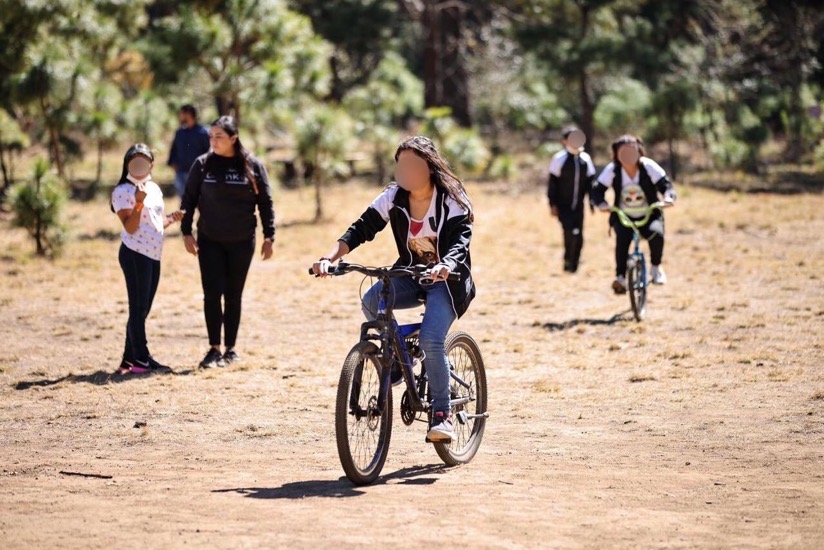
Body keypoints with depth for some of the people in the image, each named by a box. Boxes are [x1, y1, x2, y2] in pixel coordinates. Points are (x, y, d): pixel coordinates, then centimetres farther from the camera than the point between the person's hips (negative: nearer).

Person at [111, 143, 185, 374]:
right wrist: (138, 202, -25)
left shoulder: (154, 189, 17)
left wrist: (171, 219, 8)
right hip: (135, 253, -8)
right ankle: (141, 359, -3)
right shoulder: (123, 191, -8)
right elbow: (130, 227, -15)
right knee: (138, 308, -6)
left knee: (142, 310, 10)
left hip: (154, 255, 8)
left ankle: (129, 359, 15)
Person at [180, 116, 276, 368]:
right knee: (212, 293, -7)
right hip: (210, 241, 0)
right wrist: (186, 232, -1)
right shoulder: (203, 164, 0)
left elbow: (265, 203, 3)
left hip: (242, 242, 0)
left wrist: (269, 237, 0)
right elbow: (189, 199, 5)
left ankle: (230, 349, 15)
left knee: (234, 296, 6)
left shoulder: (253, 166, -2)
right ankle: (214, 349, -1)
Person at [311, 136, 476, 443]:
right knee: (372, 301, -27)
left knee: (431, 340, -26)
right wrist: (329, 258, -29)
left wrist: (446, 265, -50)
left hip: (446, 279, -4)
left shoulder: (451, 199, -14)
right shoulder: (393, 197, -4)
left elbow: (461, 239, -27)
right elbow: (361, 229, -12)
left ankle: (442, 415, -13)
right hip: (410, 273, 4)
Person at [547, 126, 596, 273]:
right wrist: (553, 204, -9)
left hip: (578, 206, 4)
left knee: (578, 236, 4)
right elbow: (553, 183, -6)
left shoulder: (585, 159, 5)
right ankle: (568, 261, -5)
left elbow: (590, 182, 13)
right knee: (570, 232, -19)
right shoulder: (560, 158, -7)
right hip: (563, 206, -4)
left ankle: (573, 265, 17)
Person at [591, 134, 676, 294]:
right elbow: (597, 190, -13)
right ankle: (620, 277, -22)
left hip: (649, 216, 0)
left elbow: (665, 184, -15)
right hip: (623, 218, 0)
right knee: (622, 239, -32)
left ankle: (656, 267, -3)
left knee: (656, 233, -31)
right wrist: (601, 203, -36)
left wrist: (668, 196, -39)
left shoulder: (649, 167, -13)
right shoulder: (612, 170, -12)